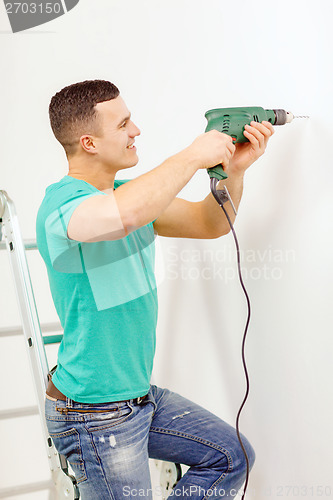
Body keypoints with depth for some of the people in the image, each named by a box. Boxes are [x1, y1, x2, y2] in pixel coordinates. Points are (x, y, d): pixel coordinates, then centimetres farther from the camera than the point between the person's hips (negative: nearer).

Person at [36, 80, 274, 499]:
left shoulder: (133, 194, 5)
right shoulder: (61, 201, -23)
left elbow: (210, 223, 8)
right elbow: (122, 215, -46)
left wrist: (234, 169, -11)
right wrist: (193, 156, -32)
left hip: (141, 397, 9)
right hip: (94, 416, -8)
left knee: (231, 457, 15)